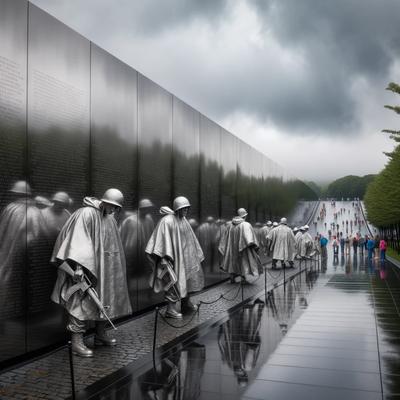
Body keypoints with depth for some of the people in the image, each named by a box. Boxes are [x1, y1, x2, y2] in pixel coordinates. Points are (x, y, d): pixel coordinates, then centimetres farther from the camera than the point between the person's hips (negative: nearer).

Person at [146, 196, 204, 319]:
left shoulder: (183, 220, 9)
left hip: (185, 256, 8)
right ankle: (171, 310, 7)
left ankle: (186, 304, 30)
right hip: (173, 256, -8)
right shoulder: (167, 221, -17)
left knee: (188, 278, 14)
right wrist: (164, 257, -26)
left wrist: (196, 254, 19)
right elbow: (163, 240, -21)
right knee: (175, 282, -4)